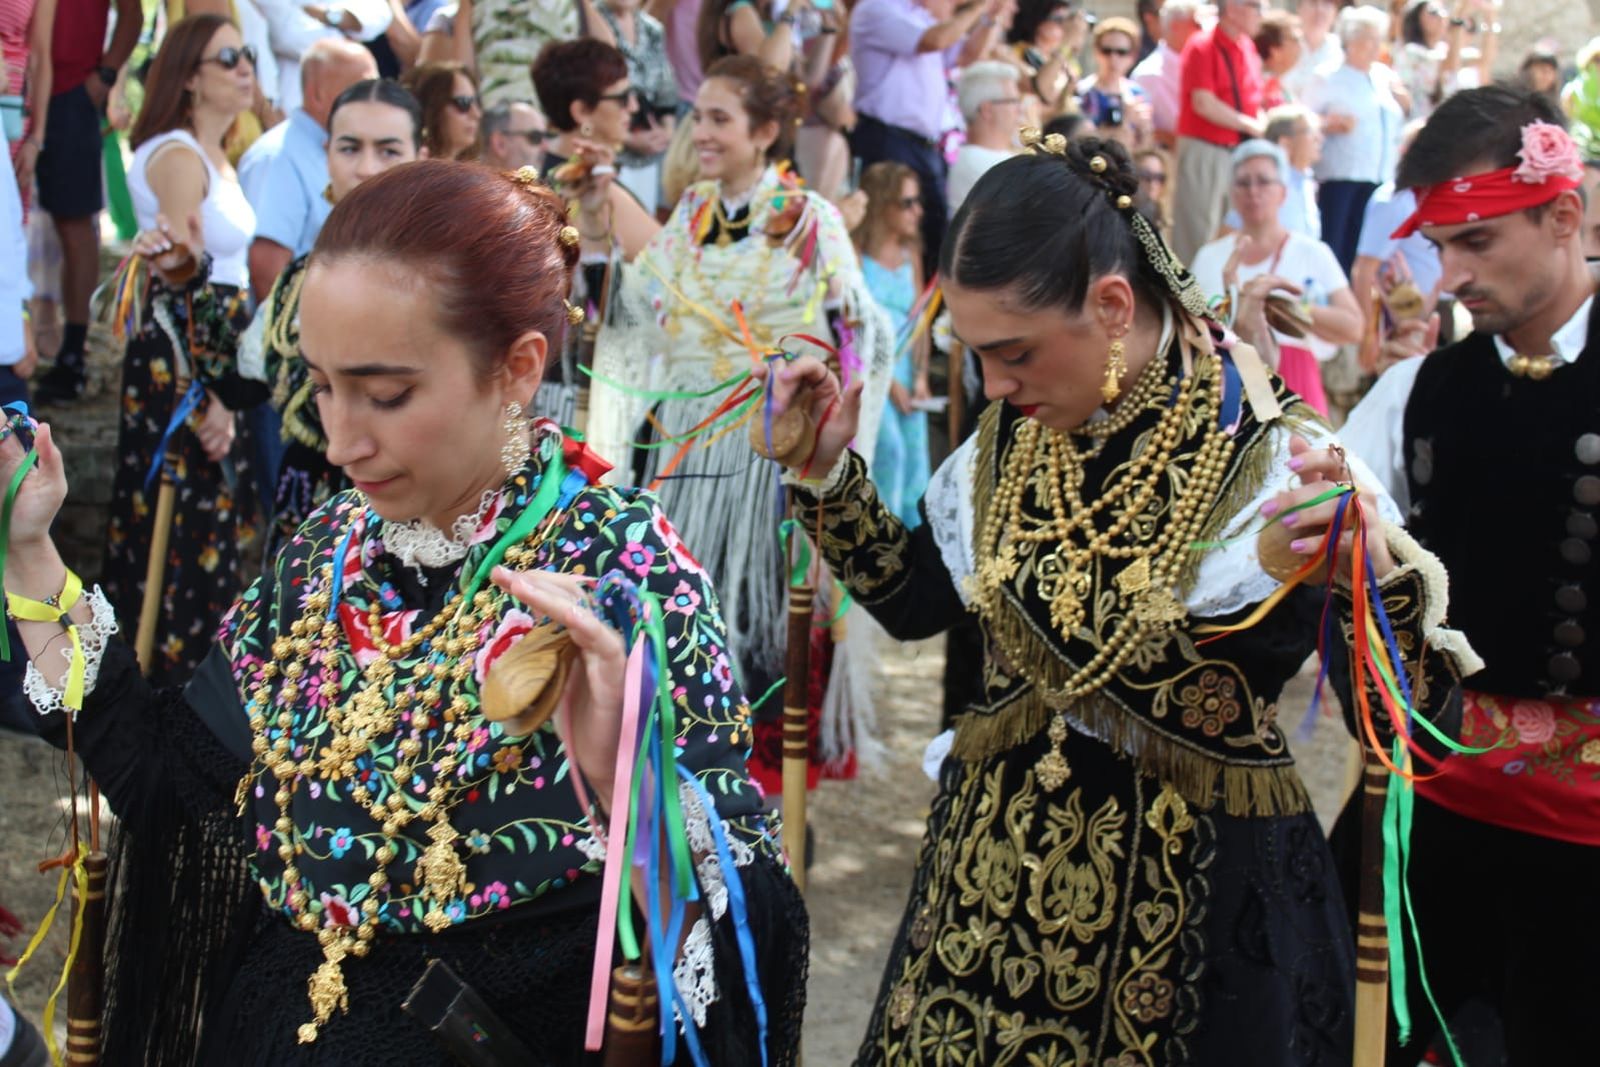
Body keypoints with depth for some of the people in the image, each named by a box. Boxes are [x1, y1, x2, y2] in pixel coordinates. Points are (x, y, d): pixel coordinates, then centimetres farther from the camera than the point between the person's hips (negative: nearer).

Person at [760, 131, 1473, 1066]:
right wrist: (826, 475, 0)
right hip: (996, 865, 5)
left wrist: (1379, 567, -37)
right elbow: (917, 601, 11)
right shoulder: (1017, 431, -2)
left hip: (1189, 902, -5)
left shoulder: (1266, 453, -18)